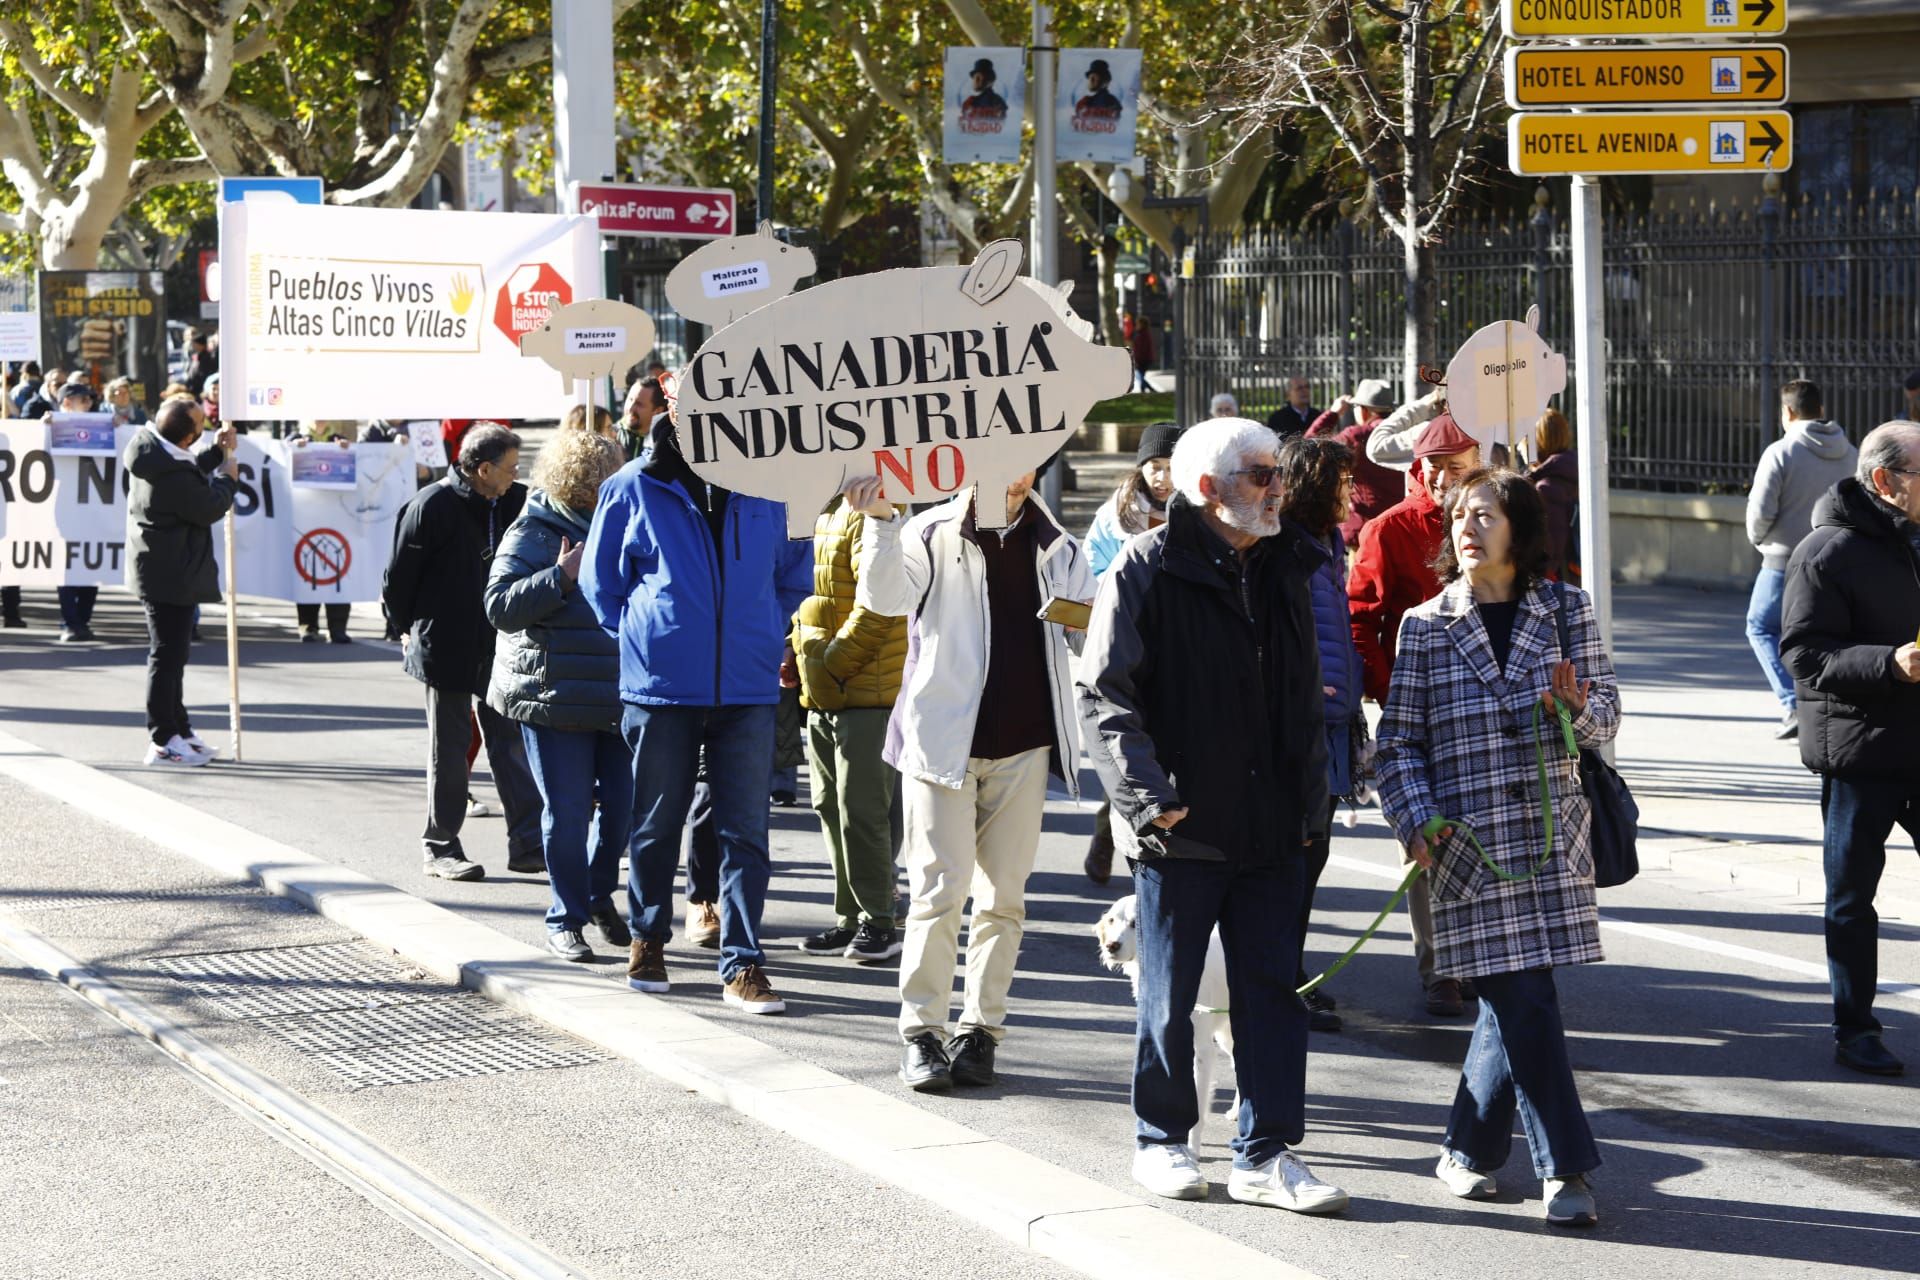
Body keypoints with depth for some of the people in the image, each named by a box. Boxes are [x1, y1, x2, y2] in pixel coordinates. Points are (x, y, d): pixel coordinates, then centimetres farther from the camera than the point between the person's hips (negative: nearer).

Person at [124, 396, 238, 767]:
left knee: (172, 653, 18)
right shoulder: (173, 476, -28)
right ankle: (163, 741, 1)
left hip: (157, 569, 10)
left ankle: (179, 730, 27)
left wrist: (217, 452, 15)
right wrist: (228, 478, 1)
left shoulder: (153, 453, 2)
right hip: (170, 574, -10)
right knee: (168, 655, -4)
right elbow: (210, 508, -15)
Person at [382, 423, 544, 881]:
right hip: (446, 649, -5)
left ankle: (528, 844, 2)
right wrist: (408, 628, 3)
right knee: (449, 750, 5)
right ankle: (441, 847, 14)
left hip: (498, 649, 5)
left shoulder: (514, 502, 2)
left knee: (510, 741, 2)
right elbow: (398, 576, -7)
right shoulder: (433, 505, -14)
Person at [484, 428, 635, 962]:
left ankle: (600, 897, 28)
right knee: (568, 812, -2)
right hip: (553, 699, -6)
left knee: (622, 804, 7)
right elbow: (500, 606, -15)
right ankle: (566, 920, 10)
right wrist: (561, 577, -24)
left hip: (616, 697, 6)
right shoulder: (532, 535, -6)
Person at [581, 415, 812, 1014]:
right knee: (657, 822, 11)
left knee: (745, 828, -1)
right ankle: (648, 938, 30)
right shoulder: (633, 488, -1)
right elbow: (601, 581, 10)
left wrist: (762, 638, 11)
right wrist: (640, 641, 5)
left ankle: (742, 965, 3)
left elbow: (795, 573, 18)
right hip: (660, 688, -1)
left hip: (748, 688, 1)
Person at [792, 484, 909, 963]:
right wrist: (800, 654, 9)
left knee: (859, 809, -7)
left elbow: (877, 607, -20)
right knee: (830, 807, 12)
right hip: (825, 693, 10)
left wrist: (831, 666, -17)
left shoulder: (865, 518, -13)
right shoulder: (823, 516, 16)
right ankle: (850, 917, 19)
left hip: (866, 693, -10)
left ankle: (878, 922, 1)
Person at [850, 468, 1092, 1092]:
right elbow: (883, 596, -16)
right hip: (943, 739, -3)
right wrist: (881, 523, -31)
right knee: (939, 889, -6)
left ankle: (980, 1029, 14)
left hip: (1023, 745, 4)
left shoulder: (1058, 550, 12)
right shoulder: (932, 535, 0)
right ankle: (921, 1033, 2)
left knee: (1004, 895, 5)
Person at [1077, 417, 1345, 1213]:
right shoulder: (1148, 569, -8)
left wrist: (1310, 794, 13)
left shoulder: (1282, 568, 12)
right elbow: (1104, 693, -12)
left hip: (1270, 826, 5)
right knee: (1170, 993, 6)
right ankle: (1161, 1141, 21)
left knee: (1272, 987, 3)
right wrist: (1146, 793, -20)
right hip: (1180, 824, -5)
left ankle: (1266, 1154, 8)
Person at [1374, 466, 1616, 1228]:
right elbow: (1400, 741, 5)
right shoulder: (1427, 625, 3)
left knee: (1512, 997, 3)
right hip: (1469, 835, -2)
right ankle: (1565, 1167, -2)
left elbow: (1606, 716, 7)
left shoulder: (1566, 610, 6)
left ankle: (1468, 1150, 21)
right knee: (1522, 999, -7)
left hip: (1551, 829, 2)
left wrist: (1578, 705, -15)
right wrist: (1417, 820, -8)